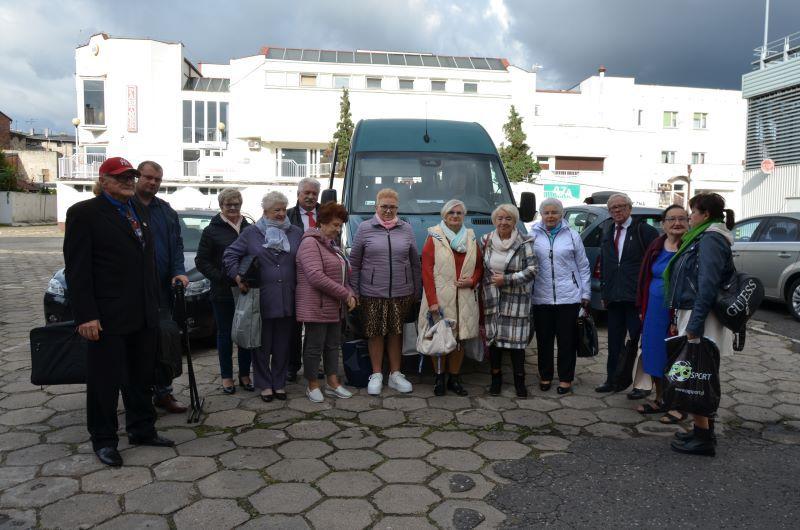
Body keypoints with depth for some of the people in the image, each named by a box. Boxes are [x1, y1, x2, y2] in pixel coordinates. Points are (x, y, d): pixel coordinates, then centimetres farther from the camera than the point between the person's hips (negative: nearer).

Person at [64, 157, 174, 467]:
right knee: (105, 381, 6)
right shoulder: (84, 213, -8)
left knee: (141, 378, 16)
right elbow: (77, 268, -12)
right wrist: (86, 316, -17)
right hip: (108, 317, -7)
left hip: (144, 314, 7)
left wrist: (154, 303, 12)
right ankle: (103, 440, 21)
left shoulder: (139, 211, 13)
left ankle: (142, 430, 30)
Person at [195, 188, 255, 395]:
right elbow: (201, 261, -2)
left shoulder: (249, 229, 8)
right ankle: (226, 376, 18)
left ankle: (245, 374, 21)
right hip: (223, 292, -2)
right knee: (225, 334, 7)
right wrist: (221, 277, -15)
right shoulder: (212, 230, 0)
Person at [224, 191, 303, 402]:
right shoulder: (251, 232, 2)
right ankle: (265, 384, 20)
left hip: (287, 301, 2)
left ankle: (279, 383, 23)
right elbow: (230, 255, 4)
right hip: (261, 300, -2)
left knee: (282, 345, 10)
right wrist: (238, 278, -6)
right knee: (262, 345, 6)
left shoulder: (296, 233, 9)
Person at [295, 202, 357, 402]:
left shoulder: (332, 245, 17)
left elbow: (343, 275, 22)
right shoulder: (310, 243, -13)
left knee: (333, 345, 14)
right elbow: (316, 277, -23)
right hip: (316, 307, -9)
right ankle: (312, 386, 16)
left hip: (335, 307, 9)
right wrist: (345, 294, -18)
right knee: (315, 346, 2)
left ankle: (333, 384, 24)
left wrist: (350, 295, 4)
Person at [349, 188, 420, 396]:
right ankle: (376, 375, 19)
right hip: (372, 293, -1)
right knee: (375, 333, 5)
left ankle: (395, 374, 21)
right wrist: (354, 291, -1)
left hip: (401, 293, 2)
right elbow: (354, 262, 3)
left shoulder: (406, 229, 7)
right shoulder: (365, 228, 1)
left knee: (396, 332, 9)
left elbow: (415, 262, 11)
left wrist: (416, 291, 9)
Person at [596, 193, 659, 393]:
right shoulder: (607, 234, 16)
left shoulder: (644, 230, -4)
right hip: (614, 297, 6)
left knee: (639, 340, 1)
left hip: (636, 296, -6)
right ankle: (613, 380, 22)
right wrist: (604, 292, 14)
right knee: (614, 341, 12)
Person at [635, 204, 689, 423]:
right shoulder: (656, 246, 8)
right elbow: (645, 277, 13)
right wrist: (643, 309, 10)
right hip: (654, 311, 6)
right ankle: (660, 400, 30)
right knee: (655, 356, 14)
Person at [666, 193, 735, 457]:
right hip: (692, 314, 10)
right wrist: (680, 321, 18)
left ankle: (702, 438, 3)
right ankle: (705, 432, 25)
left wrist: (694, 327, -23)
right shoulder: (702, 238, 17)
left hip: (701, 318, -10)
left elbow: (708, 287, -22)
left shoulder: (710, 240, -14)